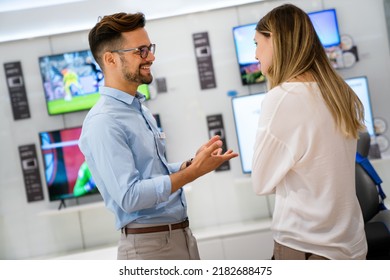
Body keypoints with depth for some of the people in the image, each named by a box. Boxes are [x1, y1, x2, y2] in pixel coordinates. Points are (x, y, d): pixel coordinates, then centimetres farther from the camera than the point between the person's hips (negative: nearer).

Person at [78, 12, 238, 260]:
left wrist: (192, 162, 0)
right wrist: (194, 171, -21)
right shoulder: (103, 123, -18)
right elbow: (130, 196, -24)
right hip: (148, 244, -8)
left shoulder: (141, 109, 10)